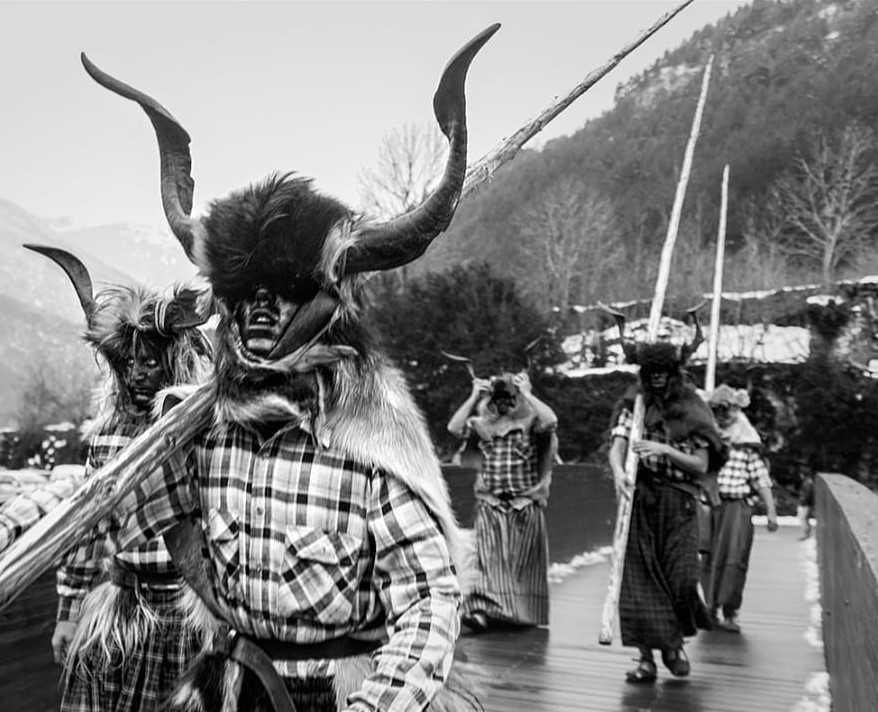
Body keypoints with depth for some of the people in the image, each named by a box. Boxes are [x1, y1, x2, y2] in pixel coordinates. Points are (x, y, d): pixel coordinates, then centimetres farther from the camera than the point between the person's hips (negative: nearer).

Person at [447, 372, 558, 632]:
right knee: (489, 557, -8)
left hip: (526, 503, -2)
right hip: (490, 503, 2)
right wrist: (474, 396, -4)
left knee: (524, 561, 6)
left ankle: (526, 614, 18)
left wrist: (526, 393, -14)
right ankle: (482, 610, -13)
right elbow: (454, 427, -4)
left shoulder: (531, 422, -2)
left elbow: (551, 421, -23)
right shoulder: (483, 423, 8)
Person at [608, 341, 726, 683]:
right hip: (640, 501, 1)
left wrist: (665, 450, -17)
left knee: (681, 578, -8)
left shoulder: (693, 410, 3)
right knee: (639, 578, -2)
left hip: (679, 504, -1)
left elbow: (701, 465, -2)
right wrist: (618, 472, -29)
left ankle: (674, 643, 20)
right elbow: (616, 447, -7)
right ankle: (647, 657, 8)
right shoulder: (634, 405, 6)